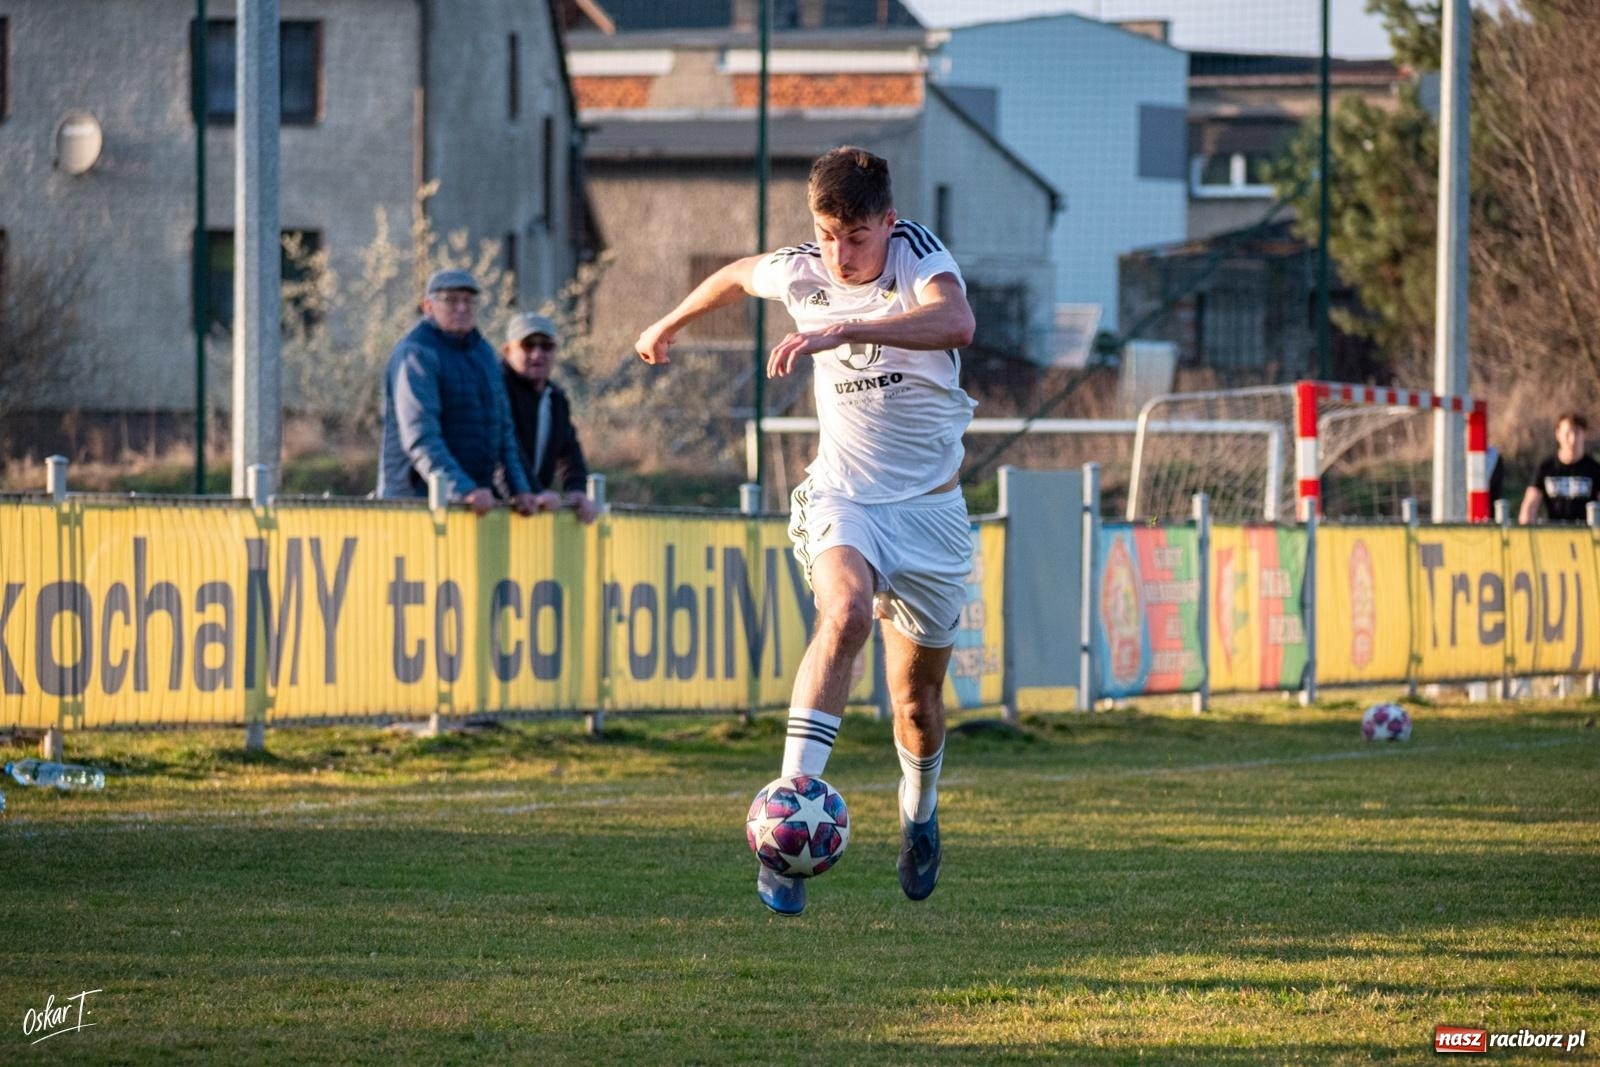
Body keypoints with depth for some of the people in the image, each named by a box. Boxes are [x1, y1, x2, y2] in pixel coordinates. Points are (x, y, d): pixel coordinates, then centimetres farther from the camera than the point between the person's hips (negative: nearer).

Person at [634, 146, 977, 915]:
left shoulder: (918, 253, -16)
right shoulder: (800, 274, -6)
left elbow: (957, 323, -39)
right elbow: (739, 275, 19)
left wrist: (842, 332, -49)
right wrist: (670, 324, 35)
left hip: (929, 505, 0)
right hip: (844, 497, 0)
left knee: (918, 697, 8)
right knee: (845, 615, -32)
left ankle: (919, 812, 42)